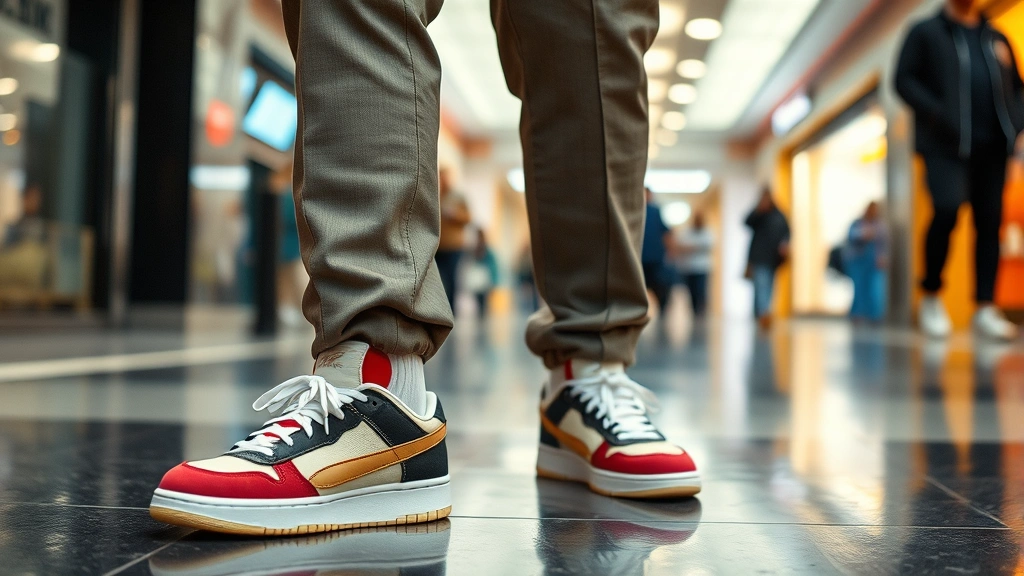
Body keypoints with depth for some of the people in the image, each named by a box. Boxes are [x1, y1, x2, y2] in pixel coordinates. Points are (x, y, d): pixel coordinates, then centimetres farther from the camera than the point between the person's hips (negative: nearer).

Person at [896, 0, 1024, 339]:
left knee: (989, 222, -1)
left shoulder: (997, 38, 23)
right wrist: (938, 115, -16)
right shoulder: (926, 32, 11)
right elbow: (905, 80, 0)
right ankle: (931, 297, -4)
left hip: (993, 146, 5)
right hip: (947, 145, -5)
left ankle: (985, 309, 2)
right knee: (947, 209, -22)